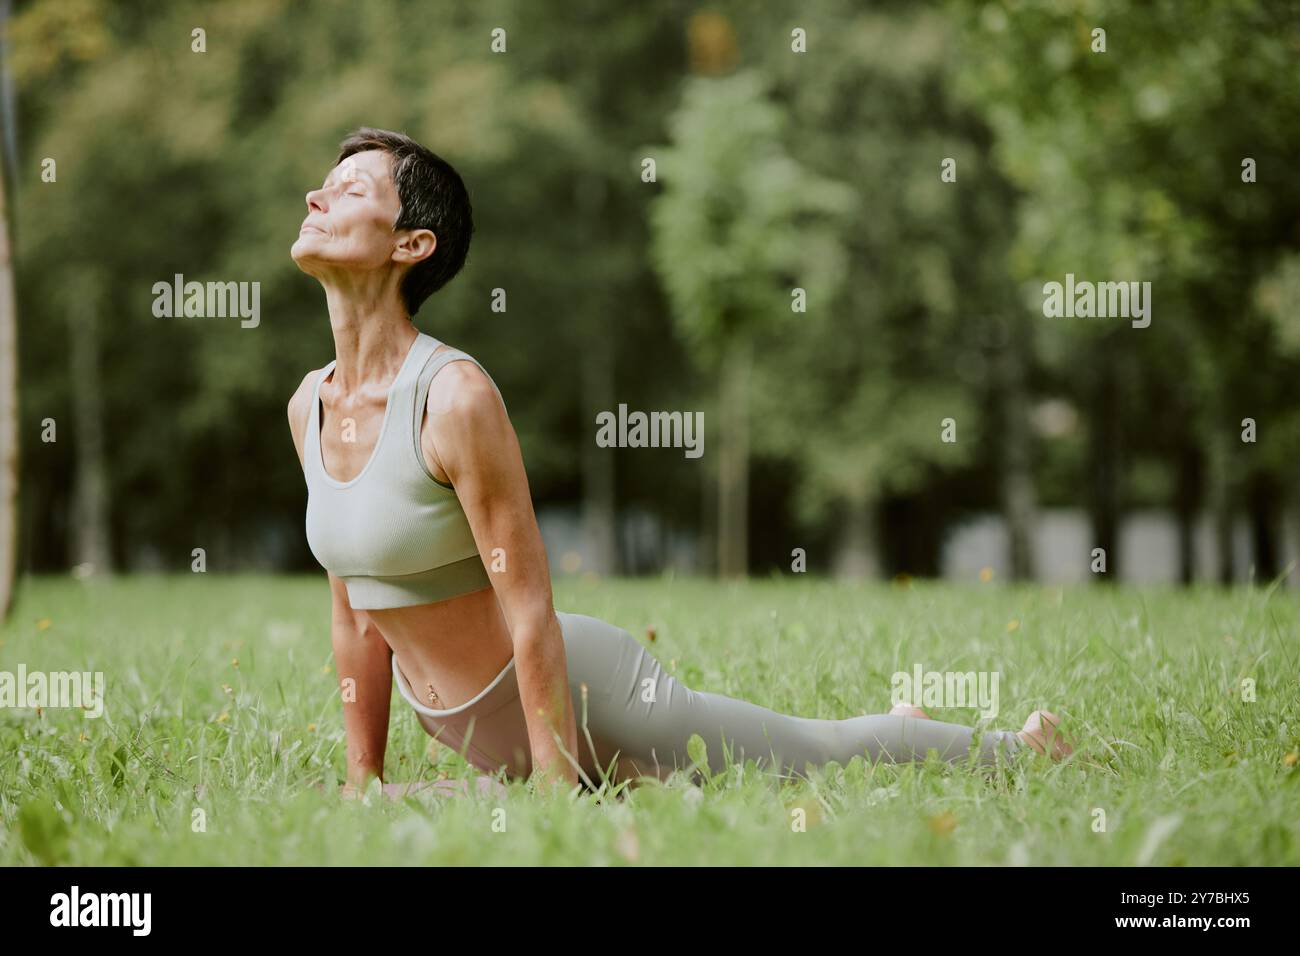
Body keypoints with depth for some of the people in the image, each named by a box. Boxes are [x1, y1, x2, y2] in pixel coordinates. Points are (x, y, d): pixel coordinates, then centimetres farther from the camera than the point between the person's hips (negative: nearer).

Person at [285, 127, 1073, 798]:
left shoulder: (455, 397, -26)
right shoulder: (308, 406, -3)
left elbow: (531, 614, -24)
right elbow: (354, 614, 6)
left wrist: (557, 791, -23)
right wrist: (363, 781, 9)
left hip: (584, 697, -7)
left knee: (835, 761, 13)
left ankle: (1025, 748, 39)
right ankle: (902, 730, 55)